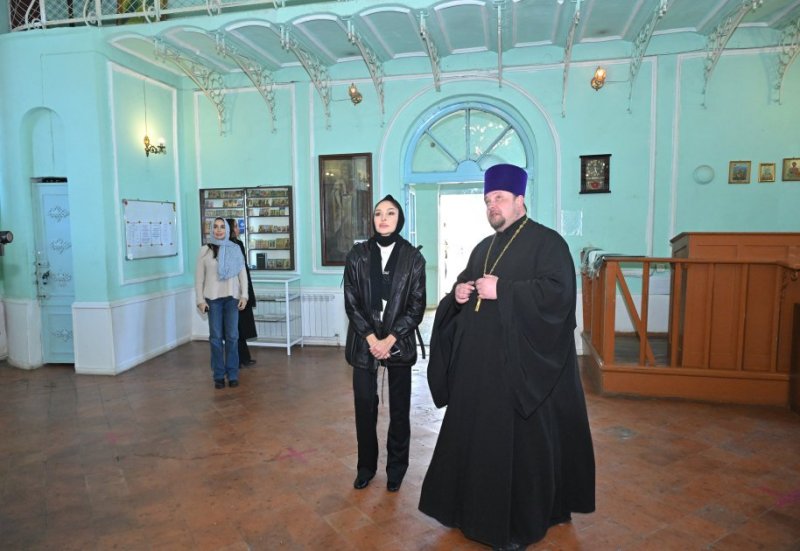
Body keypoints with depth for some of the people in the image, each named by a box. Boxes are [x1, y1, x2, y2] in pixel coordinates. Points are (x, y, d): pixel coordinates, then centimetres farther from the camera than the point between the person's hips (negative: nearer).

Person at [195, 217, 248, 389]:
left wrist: (244, 295, -4)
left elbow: (242, 274, 5)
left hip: (232, 297, 0)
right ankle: (219, 375, 12)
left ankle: (232, 374, 11)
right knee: (215, 337, 3)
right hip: (213, 298, 0)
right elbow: (199, 277, 4)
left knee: (232, 336, 1)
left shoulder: (235, 249, 4)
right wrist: (200, 299, -2)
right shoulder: (205, 250, 3)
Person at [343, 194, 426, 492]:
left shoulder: (413, 257, -2)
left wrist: (389, 340, -11)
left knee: (399, 406, 8)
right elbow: (351, 302, -1)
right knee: (364, 405, 6)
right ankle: (366, 465, 25)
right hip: (364, 342, 1)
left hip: (399, 342, -1)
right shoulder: (357, 254, 1)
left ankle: (396, 467, 25)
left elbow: (416, 306, -4)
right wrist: (371, 339, -10)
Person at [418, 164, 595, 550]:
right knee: (476, 435, 14)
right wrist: (458, 294, -2)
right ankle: (478, 507, 33)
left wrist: (503, 291, -21)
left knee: (519, 442, 3)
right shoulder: (482, 249, 16)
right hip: (480, 362, 7)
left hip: (522, 366, -7)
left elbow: (558, 290, -19)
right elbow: (462, 289, 21)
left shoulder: (547, 242, -6)